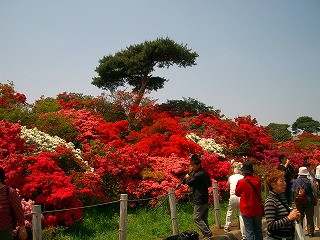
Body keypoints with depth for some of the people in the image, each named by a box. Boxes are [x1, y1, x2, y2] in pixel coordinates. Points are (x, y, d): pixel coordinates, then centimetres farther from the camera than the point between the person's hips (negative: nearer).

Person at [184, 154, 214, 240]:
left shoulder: (198, 175, -21)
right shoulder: (205, 173, 9)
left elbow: (189, 183, -11)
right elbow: (209, 184, 22)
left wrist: (187, 177, 8)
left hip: (199, 200, -10)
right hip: (205, 199, 10)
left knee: (196, 218, -3)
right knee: (204, 218, 14)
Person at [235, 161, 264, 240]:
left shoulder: (241, 182, -18)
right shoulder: (258, 180, -8)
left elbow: (237, 193, 0)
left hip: (246, 210, -3)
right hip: (258, 210, 3)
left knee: (249, 231, 5)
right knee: (258, 230, 17)